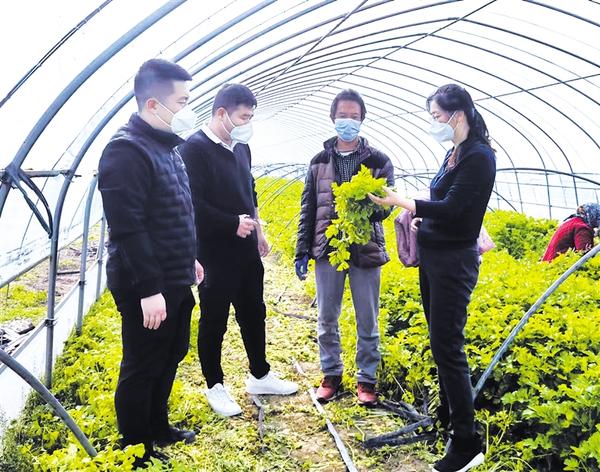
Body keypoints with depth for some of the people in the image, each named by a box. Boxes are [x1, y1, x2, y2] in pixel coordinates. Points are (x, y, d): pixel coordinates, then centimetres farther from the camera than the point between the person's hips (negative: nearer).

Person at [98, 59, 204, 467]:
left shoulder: (165, 146, 11)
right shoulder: (126, 151, -20)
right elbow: (127, 229, -25)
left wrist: (189, 259, 24)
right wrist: (148, 289, -26)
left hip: (175, 282, 10)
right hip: (148, 288, -10)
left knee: (170, 357, 21)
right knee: (142, 368, 5)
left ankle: (159, 428, 39)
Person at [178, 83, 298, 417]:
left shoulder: (241, 147, 8)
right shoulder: (195, 149, -17)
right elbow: (194, 204, -23)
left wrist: (258, 232, 19)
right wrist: (234, 224, -19)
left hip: (247, 250, 8)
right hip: (215, 254, -8)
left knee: (254, 314, 18)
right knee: (214, 323, 7)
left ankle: (261, 376, 34)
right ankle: (216, 386, 24)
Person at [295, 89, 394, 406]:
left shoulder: (378, 161, 0)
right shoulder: (319, 161, 6)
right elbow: (308, 208, 7)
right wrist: (302, 250, 4)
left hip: (366, 249, -2)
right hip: (327, 249, 2)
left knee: (367, 321, 7)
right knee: (326, 319, 11)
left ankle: (367, 378, 23)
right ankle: (331, 374, 28)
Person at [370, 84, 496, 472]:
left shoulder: (478, 156, -16)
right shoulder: (455, 153, 12)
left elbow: (453, 209, -22)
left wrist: (401, 202, -20)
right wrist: (417, 214, 1)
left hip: (454, 262, -9)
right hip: (433, 257, 9)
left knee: (447, 347, -7)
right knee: (440, 340, 17)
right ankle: (449, 413, 34)